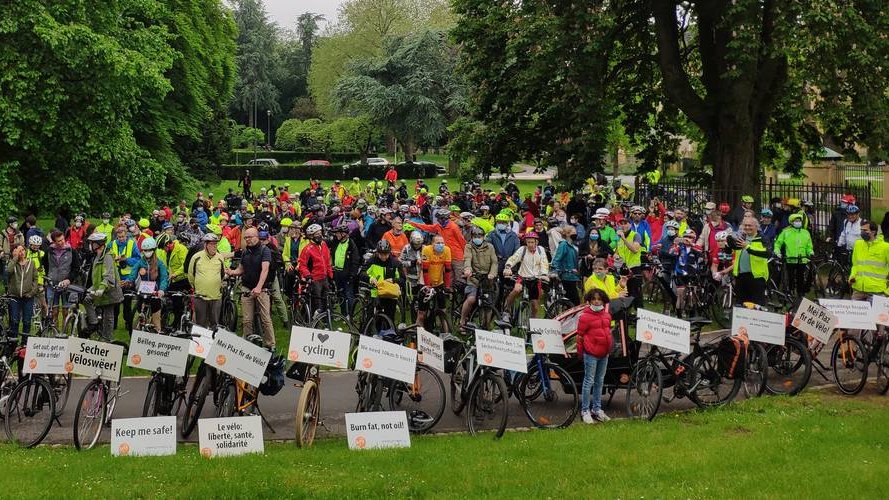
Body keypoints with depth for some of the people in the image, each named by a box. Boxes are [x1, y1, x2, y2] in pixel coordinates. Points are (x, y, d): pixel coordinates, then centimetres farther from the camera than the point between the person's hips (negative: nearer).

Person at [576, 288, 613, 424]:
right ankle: (585, 410, 6)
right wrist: (580, 353, -1)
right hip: (591, 354, -6)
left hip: (604, 353, 6)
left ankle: (597, 409, 23)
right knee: (589, 381, -1)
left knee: (600, 381, 14)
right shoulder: (585, 316, -11)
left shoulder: (606, 315, 9)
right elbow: (580, 336, -6)